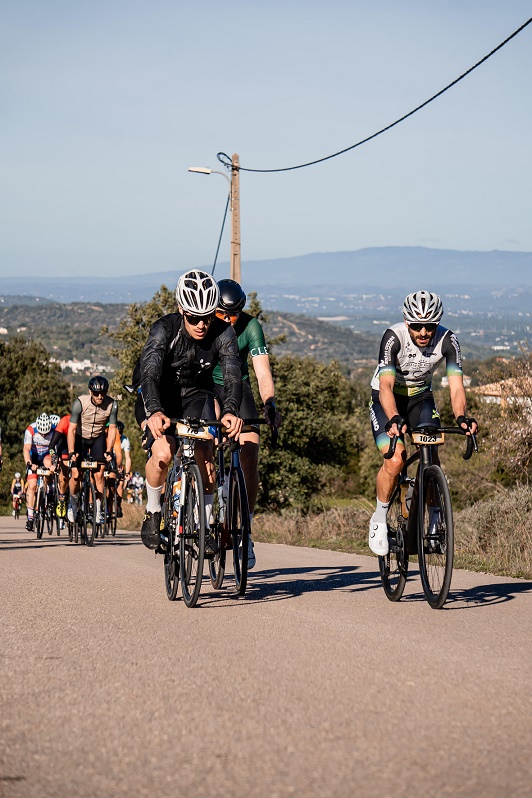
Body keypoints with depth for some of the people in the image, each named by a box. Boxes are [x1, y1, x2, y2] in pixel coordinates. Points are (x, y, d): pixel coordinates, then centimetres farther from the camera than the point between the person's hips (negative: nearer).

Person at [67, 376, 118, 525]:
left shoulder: (112, 404, -22)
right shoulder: (80, 403, -28)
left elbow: (112, 429, -14)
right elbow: (71, 429, -25)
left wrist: (108, 451, -23)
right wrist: (71, 452, -32)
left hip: (98, 438, 1)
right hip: (80, 437, -1)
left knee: (99, 474, -10)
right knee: (75, 474, -9)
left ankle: (98, 510, 2)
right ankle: (73, 503, 18)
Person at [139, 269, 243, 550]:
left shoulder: (223, 333, -22)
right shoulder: (164, 329, -28)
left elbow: (233, 375, -33)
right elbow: (149, 373, -40)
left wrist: (230, 411, -53)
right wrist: (154, 412, -58)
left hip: (197, 394, 2)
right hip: (161, 397, -2)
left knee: (204, 454, -21)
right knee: (163, 453, -26)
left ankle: (205, 522, -5)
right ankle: (152, 513, -1)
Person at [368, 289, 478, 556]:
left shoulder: (447, 341, -21)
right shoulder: (393, 337, -29)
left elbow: (456, 386, -26)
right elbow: (386, 386, -37)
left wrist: (461, 417, -45)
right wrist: (394, 419, -54)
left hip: (420, 397, 3)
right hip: (387, 398, -3)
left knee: (431, 455, -18)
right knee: (395, 459, -23)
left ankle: (435, 520, -2)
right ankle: (379, 519, -2)